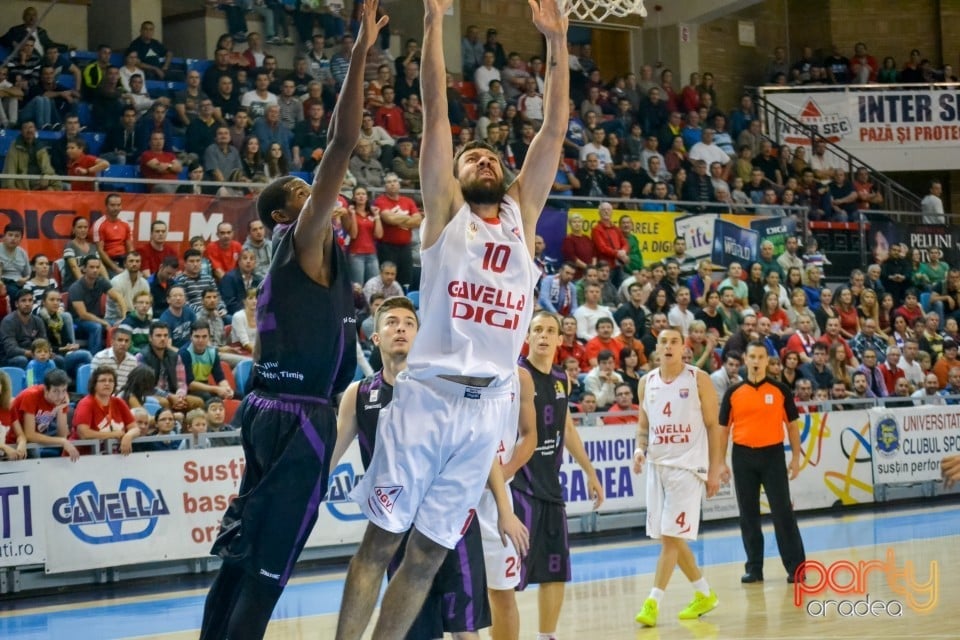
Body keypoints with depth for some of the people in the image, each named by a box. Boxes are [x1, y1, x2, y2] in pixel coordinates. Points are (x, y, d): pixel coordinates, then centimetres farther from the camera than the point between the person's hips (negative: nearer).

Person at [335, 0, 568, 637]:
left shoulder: (522, 213, 16)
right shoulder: (446, 210, 7)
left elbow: (554, 130, 11)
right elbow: (436, 115, 0)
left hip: (488, 405, 4)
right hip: (428, 394, -3)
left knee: (430, 552, 7)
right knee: (381, 538, -2)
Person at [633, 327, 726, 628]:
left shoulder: (698, 379, -5)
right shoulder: (646, 382, 8)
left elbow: (713, 426, -3)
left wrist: (715, 470, -6)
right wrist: (640, 450, -5)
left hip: (687, 466, -5)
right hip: (657, 465, 5)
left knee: (671, 536, -11)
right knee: (671, 538, 10)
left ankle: (652, 603, -13)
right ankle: (704, 594, 26)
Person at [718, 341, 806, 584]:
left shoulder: (780, 390, 2)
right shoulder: (733, 393, 4)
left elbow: (792, 424, 6)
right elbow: (723, 428, 8)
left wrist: (796, 457, 0)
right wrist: (720, 461, 3)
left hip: (773, 454, -2)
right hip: (743, 456, 2)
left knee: (783, 512, -3)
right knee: (748, 515, 6)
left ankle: (795, 566, 1)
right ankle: (754, 567, 14)